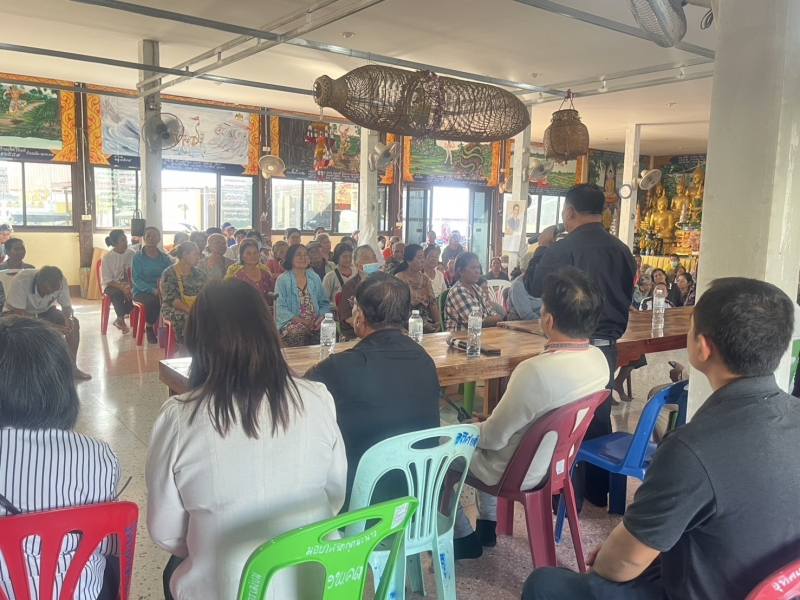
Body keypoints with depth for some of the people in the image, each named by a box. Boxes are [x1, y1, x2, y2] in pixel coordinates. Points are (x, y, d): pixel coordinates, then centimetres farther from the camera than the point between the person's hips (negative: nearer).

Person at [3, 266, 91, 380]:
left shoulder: (61, 282, -26)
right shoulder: (21, 281, -38)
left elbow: (67, 306, -12)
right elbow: (20, 314, -36)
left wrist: (68, 319, -35)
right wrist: (49, 326, -44)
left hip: (43, 311, 4)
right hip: (16, 312, -4)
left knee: (73, 323, -14)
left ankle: (72, 367, -3)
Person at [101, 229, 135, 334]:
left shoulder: (131, 253, -4)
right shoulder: (107, 258, -11)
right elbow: (107, 280, -10)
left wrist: (130, 287, -19)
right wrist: (123, 288, -23)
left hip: (127, 285, 3)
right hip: (111, 286, -2)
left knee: (132, 294, -30)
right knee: (118, 294, -36)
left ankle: (119, 319, -16)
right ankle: (122, 320, -26)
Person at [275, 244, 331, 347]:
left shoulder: (315, 278, 14)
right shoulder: (283, 280, 1)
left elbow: (324, 303, 14)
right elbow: (280, 308, -6)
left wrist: (321, 317, -7)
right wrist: (301, 320, -16)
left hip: (315, 326, 2)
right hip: (293, 325, -2)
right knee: (299, 333, -33)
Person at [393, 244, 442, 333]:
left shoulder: (425, 279, 12)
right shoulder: (399, 279, -7)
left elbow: (432, 302, 7)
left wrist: (438, 322, -9)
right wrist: (422, 325, -17)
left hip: (427, 322, 5)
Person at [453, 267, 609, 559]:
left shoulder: (536, 370, -36)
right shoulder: (599, 359, -10)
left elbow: (494, 437, -24)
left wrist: (474, 427, -1)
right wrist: (489, 422, 9)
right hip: (559, 459, 7)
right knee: (484, 427, 30)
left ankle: (463, 538, 26)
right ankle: (488, 525, 37)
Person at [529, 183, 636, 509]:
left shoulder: (562, 249, -16)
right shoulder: (622, 250, 3)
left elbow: (534, 288, -3)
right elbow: (626, 296, 12)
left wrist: (544, 247, 7)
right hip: (607, 346, 6)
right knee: (599, 418, 16)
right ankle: (598, 490, 29)